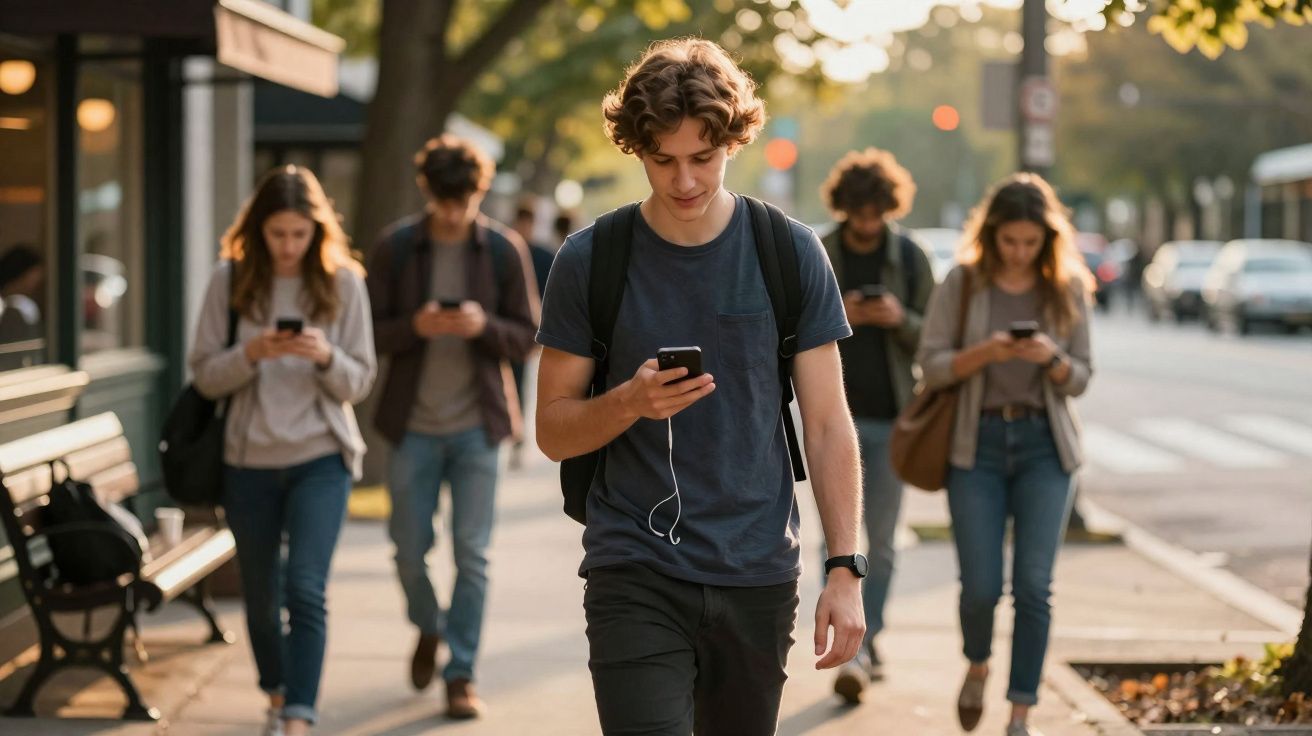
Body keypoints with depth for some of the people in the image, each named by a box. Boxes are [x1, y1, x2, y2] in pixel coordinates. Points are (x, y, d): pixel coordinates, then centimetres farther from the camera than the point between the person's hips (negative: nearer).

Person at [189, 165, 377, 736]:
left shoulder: (343, 282, -3)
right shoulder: (229, 281, -2)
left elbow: (360, 382, 0)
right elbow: (205, 375, 0)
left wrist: (326, 358, -20)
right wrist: (251, 354, -19)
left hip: (321, 458, -2)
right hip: (249, 459, 2)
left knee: (306, 588, -15)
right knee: (260, 592, 13)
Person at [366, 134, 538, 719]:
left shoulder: (504, 250, -1)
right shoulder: (395, 247, -2)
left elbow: (528, 337, 1)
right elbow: (371, 332, -1)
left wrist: (484, 326, -19)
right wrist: (413, 326, -21)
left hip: (477, 426, 0)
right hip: (412, 424, 1)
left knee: (472, 555, -1)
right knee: (409, 549, 7)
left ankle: (461, 675, 7)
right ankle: (429, 629, 37)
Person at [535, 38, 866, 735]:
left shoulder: (792, 254, 2)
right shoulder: (588, 260, -1)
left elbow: (827, 424, 3)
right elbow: (552, 431, 2)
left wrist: (845, 570, -5)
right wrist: (629, 401, -18)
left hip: (758, 575, 2)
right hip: (635, 574, -2)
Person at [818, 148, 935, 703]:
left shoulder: (910, 257, 1)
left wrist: (901, 320, -17)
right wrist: (834, 319, -16)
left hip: (892, 416, 0)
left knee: (881, 541, 4)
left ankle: (866, 641, 15)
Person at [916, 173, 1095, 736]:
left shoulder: (1067, 289, 3)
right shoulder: (962, 284, -1)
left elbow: (1081, 379, 5)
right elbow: (931, 365, -3)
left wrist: (1051, 359, -16)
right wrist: (985, 353, -20)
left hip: (1044, 444, 1)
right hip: (978, 442, -1)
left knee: (1033, 584, -7)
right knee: (981, 586, -3)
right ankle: (977, 665, 30)